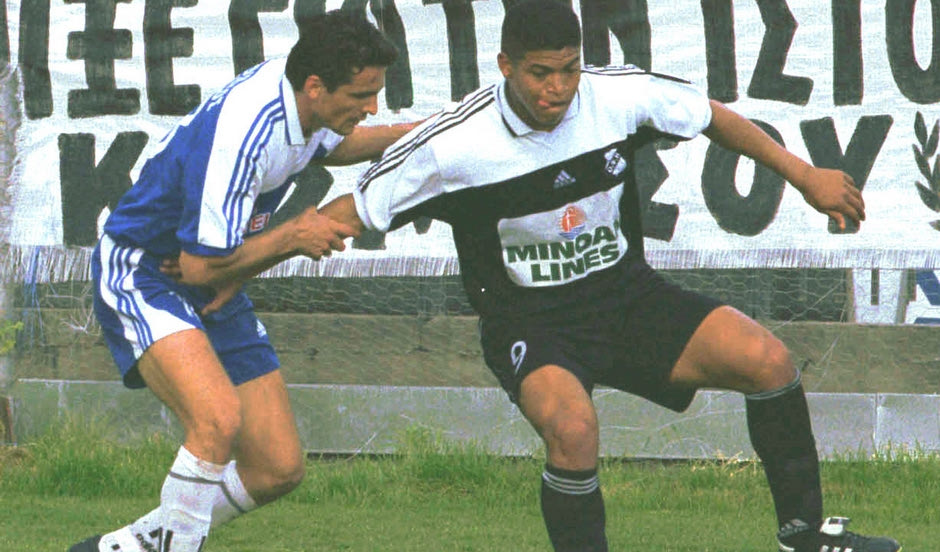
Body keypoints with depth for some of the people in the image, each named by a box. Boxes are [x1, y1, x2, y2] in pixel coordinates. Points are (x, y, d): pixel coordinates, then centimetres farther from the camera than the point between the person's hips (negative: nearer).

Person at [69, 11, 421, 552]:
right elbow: (201, 265, -27)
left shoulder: (294, 88, -5)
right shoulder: (241, 136, -33)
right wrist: (292, 237, -15)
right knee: (219, 418, -35)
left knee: (280, 469, 3)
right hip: (141, 272, -9)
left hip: (213, 290, 9)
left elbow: (327, 145, 22)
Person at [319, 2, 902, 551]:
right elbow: (357, 209, -10)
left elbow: (709, 116, 8)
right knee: (572, 427, -35)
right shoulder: (453, 144, -19)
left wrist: (803, 173, 12)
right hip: (527, 318, -4)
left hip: (625, 291, 4)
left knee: (767, 360, -12)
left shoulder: (619, 95, -11)